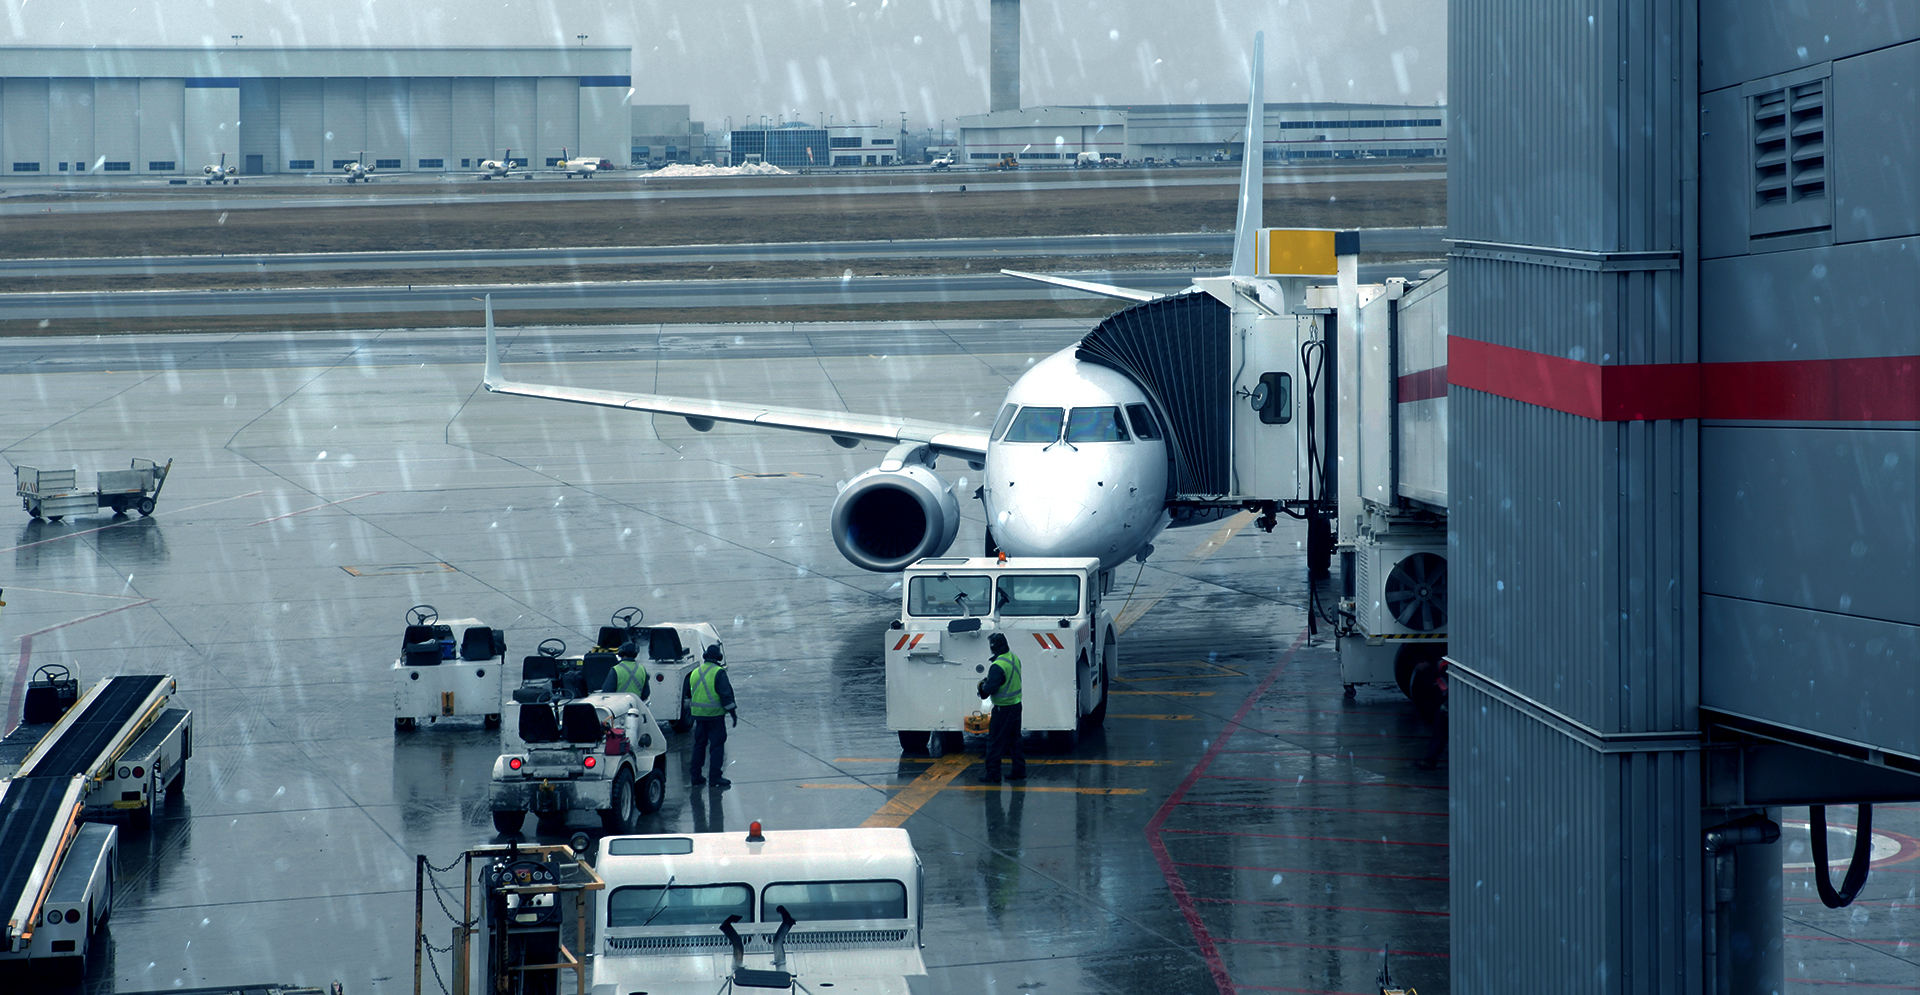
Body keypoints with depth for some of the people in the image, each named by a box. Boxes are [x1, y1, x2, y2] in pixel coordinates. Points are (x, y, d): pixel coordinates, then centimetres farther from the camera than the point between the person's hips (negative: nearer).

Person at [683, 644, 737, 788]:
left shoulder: (695, 673, 10)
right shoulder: (718, 673, -11)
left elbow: (687, 694, 19)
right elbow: (726, 694, -14)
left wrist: (690, 706, 34)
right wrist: (733, 712, -9)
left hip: (698, 715, 6)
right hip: (715, 715, -6)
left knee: (699, 744, 14)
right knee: (717, 745, 0)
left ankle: (695, 776, 14)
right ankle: (714, 777, -2)